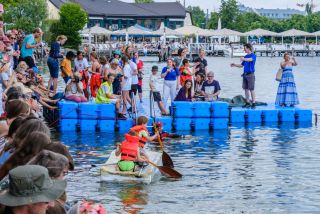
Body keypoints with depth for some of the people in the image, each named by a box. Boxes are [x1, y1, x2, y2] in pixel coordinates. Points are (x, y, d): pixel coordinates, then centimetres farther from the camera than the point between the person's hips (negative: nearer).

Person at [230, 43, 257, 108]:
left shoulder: (253, 55, -8)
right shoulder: (246, 56, 16)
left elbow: (250, 59, -32)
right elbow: (242, 65, 21)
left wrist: (244, 59, -52)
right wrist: (235, 65, 7)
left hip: (250, 74, -7)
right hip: (245, 74, 7)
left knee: (251, 89, -7)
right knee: (246, 89, 9)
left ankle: (254, 103, -3)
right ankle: (247, 103, 15)